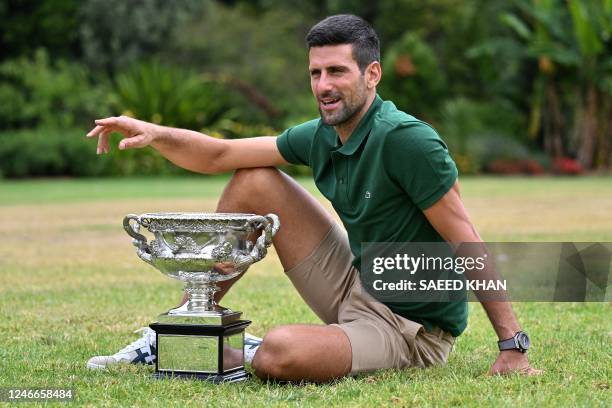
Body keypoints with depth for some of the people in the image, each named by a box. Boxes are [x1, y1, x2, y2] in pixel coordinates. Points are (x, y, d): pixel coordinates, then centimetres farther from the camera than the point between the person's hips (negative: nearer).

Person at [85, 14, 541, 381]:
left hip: (411, 328, -8)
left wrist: (513, 346, -23)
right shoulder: (320, 136, 0)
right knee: (254, 183, 3)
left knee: (277, 355, -36)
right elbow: (219, 156, 7)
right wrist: (154, 133, -10)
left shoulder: (406, 140, -24)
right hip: (356, 287, 8)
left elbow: (467, 243, -23)